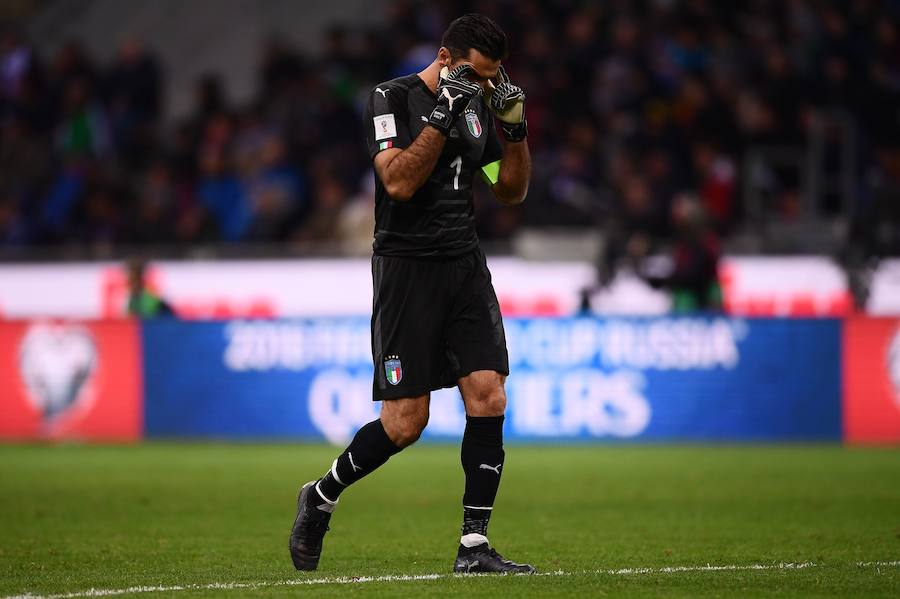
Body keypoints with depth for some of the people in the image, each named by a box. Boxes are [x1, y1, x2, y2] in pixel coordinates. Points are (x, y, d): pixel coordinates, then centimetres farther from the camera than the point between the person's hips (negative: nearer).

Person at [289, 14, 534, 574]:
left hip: (466, 265, 6)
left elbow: (512, 191, 16)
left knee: (489, 398, -8)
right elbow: (398, 181, -20)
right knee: (406, 422, -7)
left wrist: (514, 128, 1)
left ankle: (474, 545, -3)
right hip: (407, 268, -6)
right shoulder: (393, 98, -8)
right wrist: (441, 116, -24)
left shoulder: (478, 103, 11)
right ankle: (321, 497, 18)